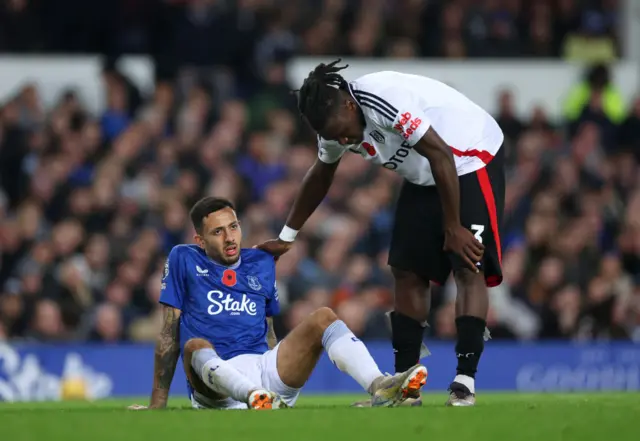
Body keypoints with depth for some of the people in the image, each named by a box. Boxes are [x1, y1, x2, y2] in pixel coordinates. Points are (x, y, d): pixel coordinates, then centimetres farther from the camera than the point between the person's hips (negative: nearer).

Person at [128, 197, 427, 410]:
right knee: (196, 346, -36)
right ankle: (256, 398, -66)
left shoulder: (262, 263, 19)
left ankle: (379, 387, -39)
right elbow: (169, 334, 4)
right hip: (214, 379, -4)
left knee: (323, 318, -13)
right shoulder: (184, 260, 7)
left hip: (263, 366, 4)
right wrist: (157, 405, 0)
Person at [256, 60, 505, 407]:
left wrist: (453, 228, -21)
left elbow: (441, 156, -27)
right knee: (407, 271, 2)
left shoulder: (384, 99, -31)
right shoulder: (334, 121, -4)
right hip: (424, 178, 8)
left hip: (471, 159, -8)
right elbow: (320, 177, 16)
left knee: (469, 268, -17)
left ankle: (465, 381, -21)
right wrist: (286, 237, 23)